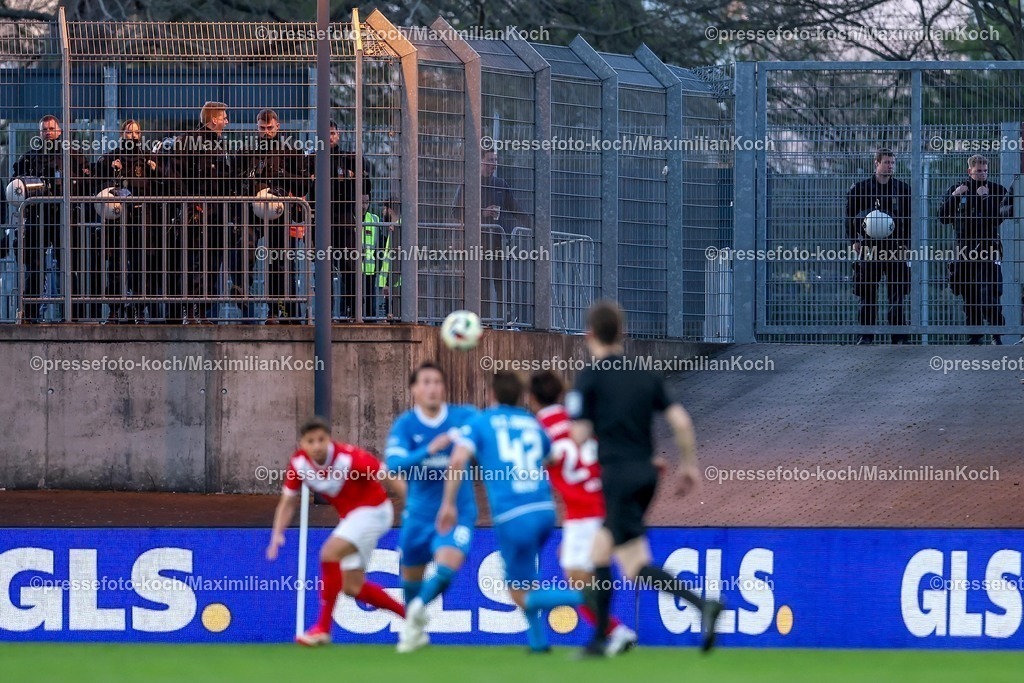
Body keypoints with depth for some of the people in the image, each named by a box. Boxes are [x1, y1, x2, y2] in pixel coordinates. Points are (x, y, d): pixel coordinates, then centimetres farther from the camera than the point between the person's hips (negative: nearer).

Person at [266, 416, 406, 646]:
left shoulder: (350, 458, -27)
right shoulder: (298, 463, -11)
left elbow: (390, 480, -19)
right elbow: (288, 502, 1)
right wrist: (277, 534, -14)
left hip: (372, 510, -7)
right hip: (350, 516, 7)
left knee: (329, 553, -25)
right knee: (352, 588, 8)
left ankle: (323, 628, -18)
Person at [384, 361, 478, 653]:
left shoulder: (464, 417, -6)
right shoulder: (405, 424, -8)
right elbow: (394, 465, -20)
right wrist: (429, 449, -34)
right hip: (419, 513, 2)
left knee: (447, 566, -25)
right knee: (411, 574, 13)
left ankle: (419, 607, 4)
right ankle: (414, 629, 40)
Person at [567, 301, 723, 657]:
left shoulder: (589, 377, -7)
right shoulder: (646, 374, 9)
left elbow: (580, 436, -9)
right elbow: (681, 420, 3)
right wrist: (689, 464, 14)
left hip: (618, 476, -7)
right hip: (646, 472, 7)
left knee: (636, 567, -10)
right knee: (600, 548, 21)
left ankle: (702, 604, -31)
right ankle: (599, 639, 21)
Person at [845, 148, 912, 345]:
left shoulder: (903, 189, 8)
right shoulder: (861, 188, 7)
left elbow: (910, 217, 10)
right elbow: (851, 215, 11)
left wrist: (907, 243, 2)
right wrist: (854, 240, 2)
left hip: (896, 247, 0)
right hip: (869, 247, 0)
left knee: (897, 295, -3)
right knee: (868, 294, 2)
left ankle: (900, 336, 0)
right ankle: (866, 335, 8)